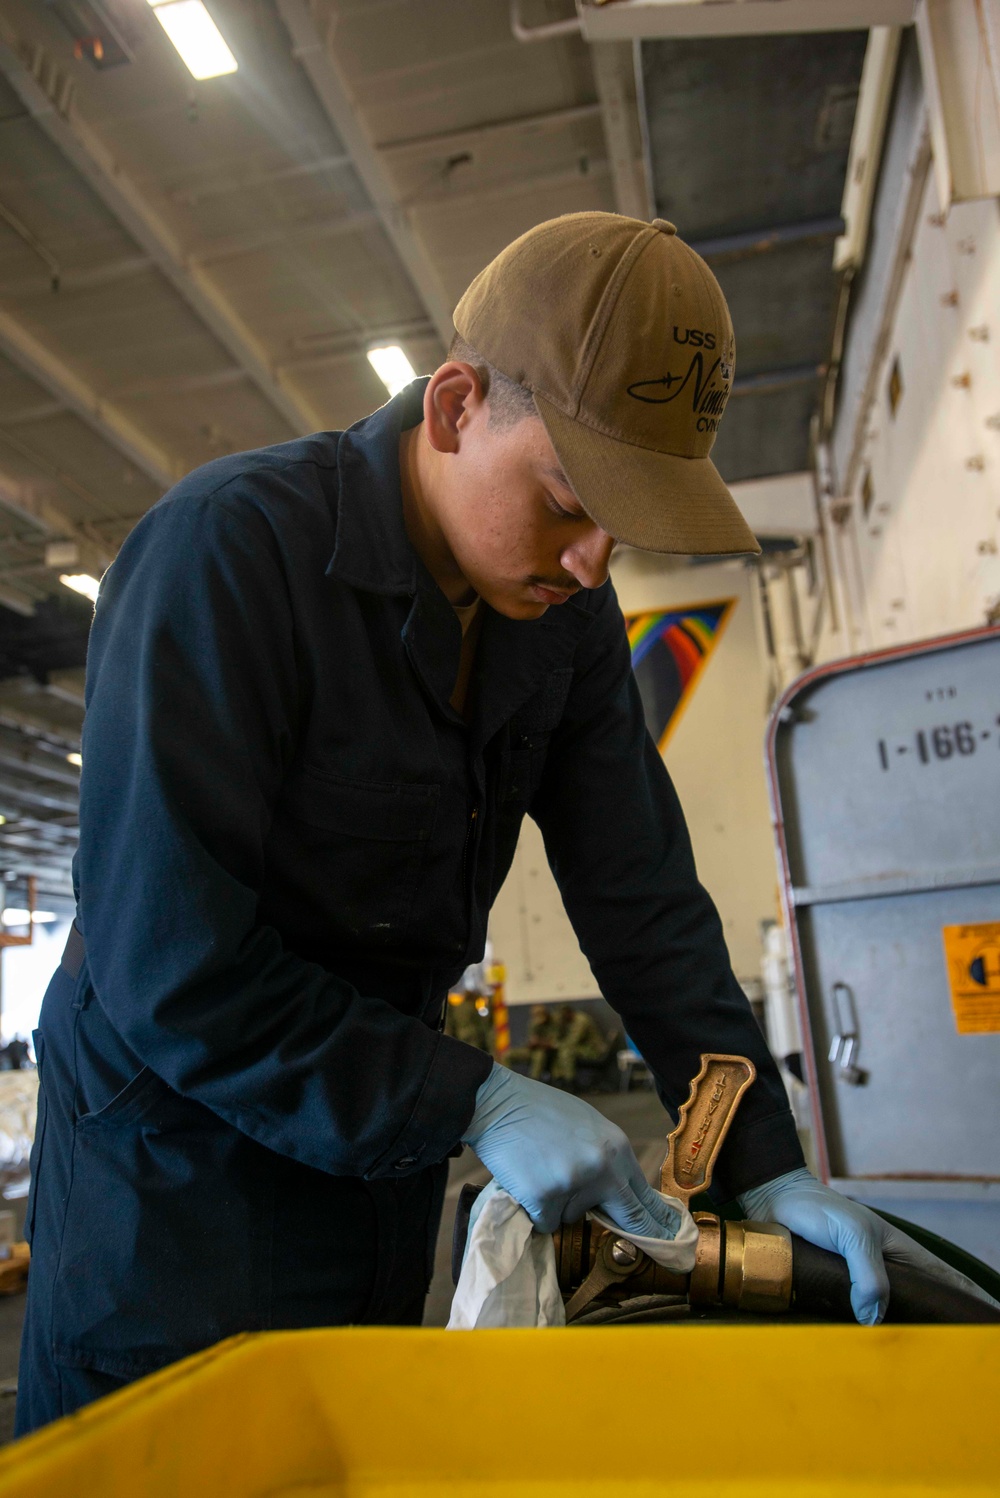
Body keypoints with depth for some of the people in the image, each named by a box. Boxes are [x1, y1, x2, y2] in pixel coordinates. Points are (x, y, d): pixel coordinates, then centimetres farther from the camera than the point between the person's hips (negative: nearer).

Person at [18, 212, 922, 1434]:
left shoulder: (567, 608, -5)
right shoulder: (230, 547, -24)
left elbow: (641, 900, -3)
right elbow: (167, 968, -27)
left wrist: (765, 1161, -7)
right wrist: (474, 1102, -25)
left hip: (380, 1143, 6)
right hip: (178, 1154, -6)